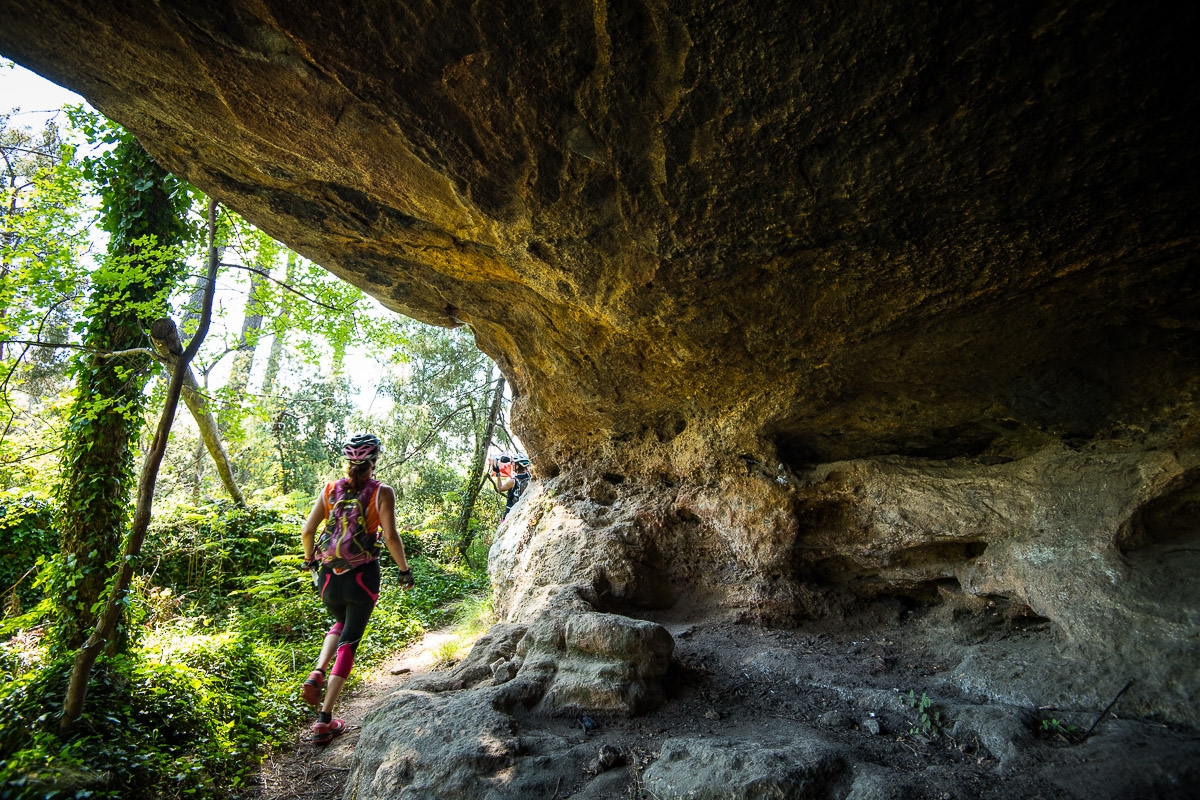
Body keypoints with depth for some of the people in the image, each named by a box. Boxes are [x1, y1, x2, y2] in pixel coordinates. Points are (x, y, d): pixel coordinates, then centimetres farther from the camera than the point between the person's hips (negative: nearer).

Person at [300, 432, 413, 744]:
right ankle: (324, 721, 10)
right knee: (349, 642, 9)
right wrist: (404, 570, -2)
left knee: (341, 624, 31)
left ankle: (317, 674, 8)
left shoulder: (330, 489, 1)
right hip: (363, 575, -3)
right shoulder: (381, 492, -9)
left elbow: (307, 532, 1)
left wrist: (310, 560, 19)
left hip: (329, 575, 4)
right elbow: (391, 537, -14)